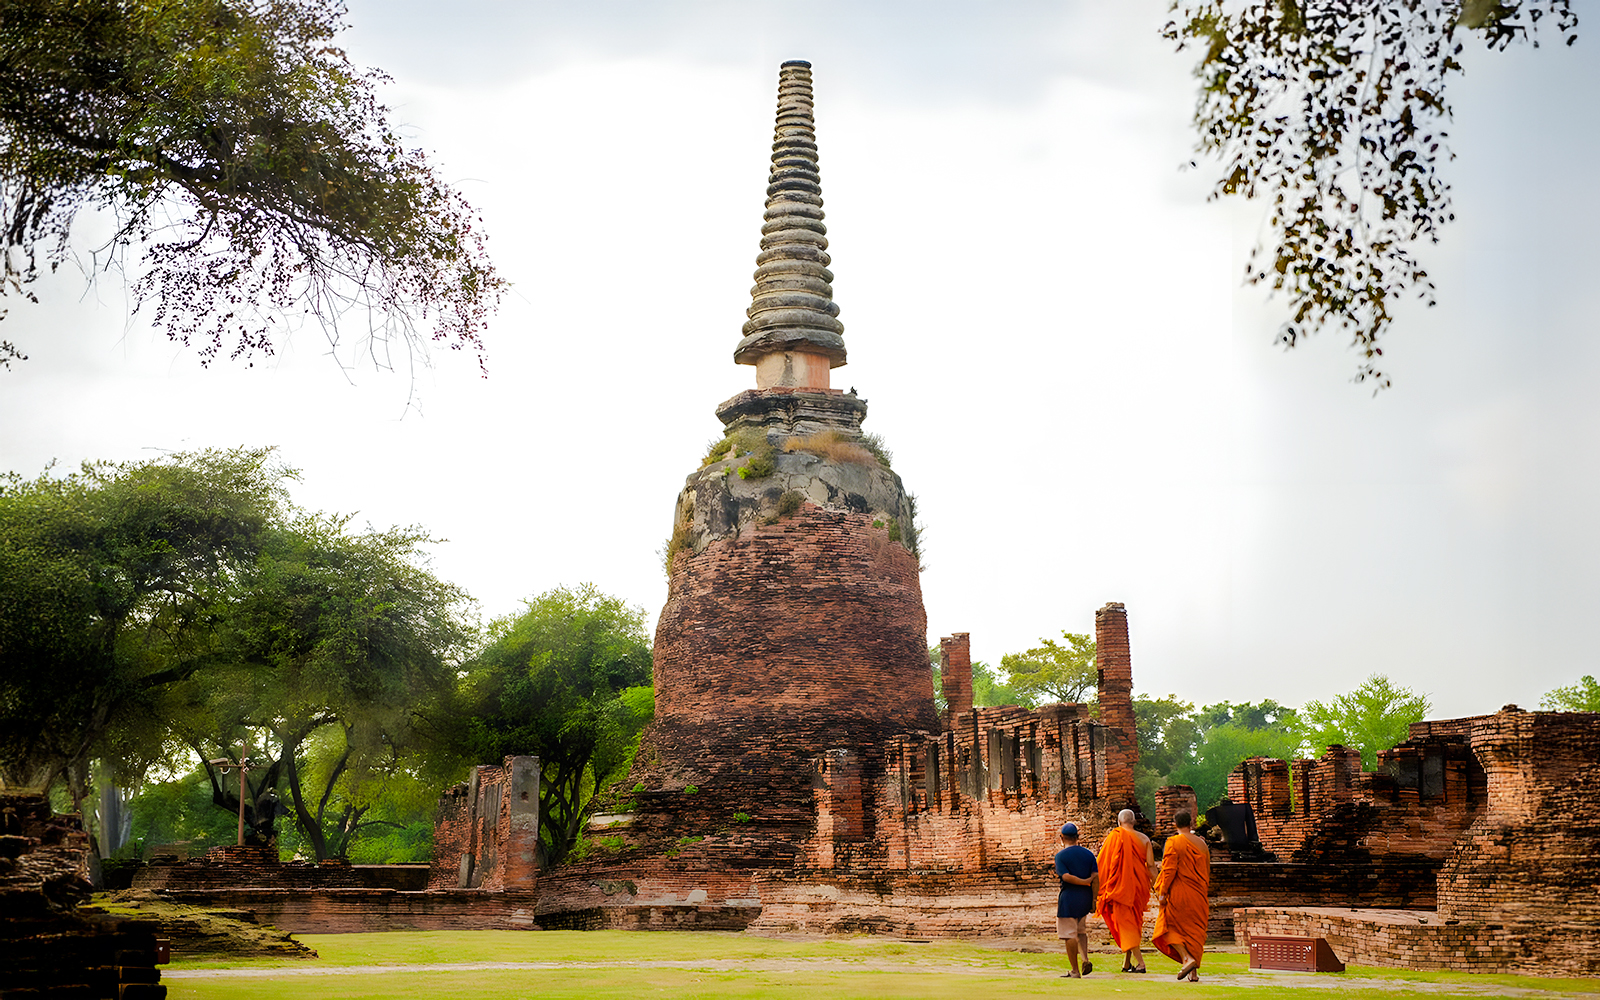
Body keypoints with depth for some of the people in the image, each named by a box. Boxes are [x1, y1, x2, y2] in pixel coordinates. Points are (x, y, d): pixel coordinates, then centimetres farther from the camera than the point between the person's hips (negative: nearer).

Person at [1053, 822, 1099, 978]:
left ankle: (1075, 971, 1)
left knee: (1070, 935, 0)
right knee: (1081, 930, 22)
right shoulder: (1088, 854, 6)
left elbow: (1066, 877, -19)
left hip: (1068, 899, -5)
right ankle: (1086, 959, 2)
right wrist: (1093, 901, 3)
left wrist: (1085, 882, -11)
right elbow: (1095, 877, 0)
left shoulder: (1060, 855, -6)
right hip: (1085, 898, 5)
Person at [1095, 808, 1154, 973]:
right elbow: (1151, 864, -1)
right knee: (1134, 921, 16)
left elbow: (1104, 862, -10)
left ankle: (1140, 962, -13)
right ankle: (1127, 963, 18)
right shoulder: (1144, 839, 4)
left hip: (1122, 885, -5)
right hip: (1139, 885, 5)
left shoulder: (1115, 837, -7)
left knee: (1125, 923, -1)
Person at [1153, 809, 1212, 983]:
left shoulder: (1173, 842, -9)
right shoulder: (1201, 844, 9)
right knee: (1194, 930, 9)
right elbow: (1206, 873, 16)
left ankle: (1186, 958, -15)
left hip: (1178, 895, -5)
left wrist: (1162, 892, -11)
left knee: (1169, 928, 6)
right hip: (1198, 896, 5)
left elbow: (1169, 870, -15)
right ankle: (1194, 972, 5)